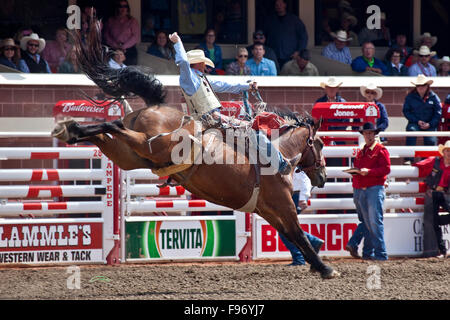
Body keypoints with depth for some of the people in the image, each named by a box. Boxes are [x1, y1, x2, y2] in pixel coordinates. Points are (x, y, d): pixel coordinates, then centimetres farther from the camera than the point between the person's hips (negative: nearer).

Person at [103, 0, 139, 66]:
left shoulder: (133, 21, 8)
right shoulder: (111, 21, 14)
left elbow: (135, 37, 0)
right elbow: (107, 36, 7)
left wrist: (124, 46, -10)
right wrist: (116, 46, -8)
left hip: (129, 51, -1)